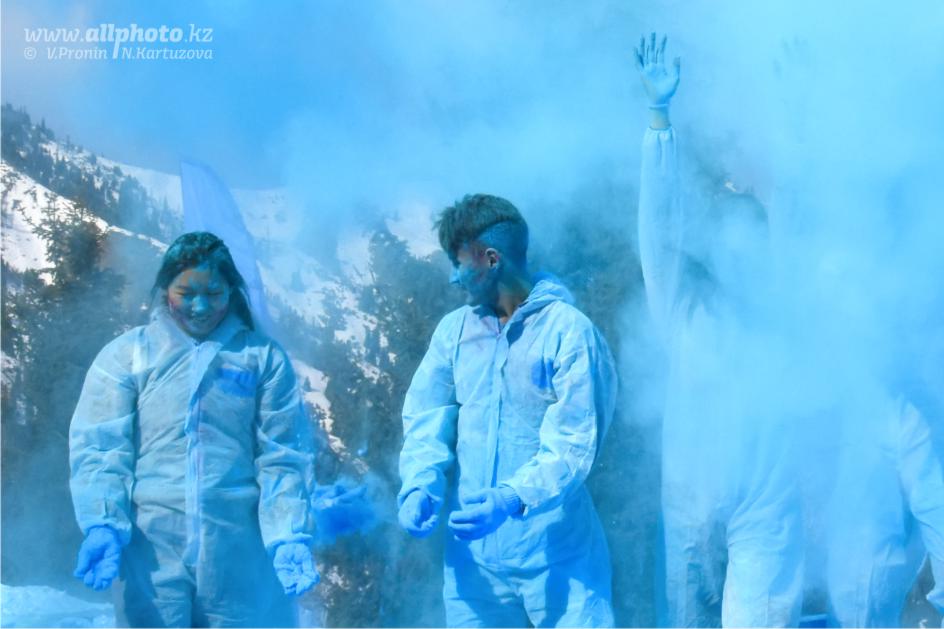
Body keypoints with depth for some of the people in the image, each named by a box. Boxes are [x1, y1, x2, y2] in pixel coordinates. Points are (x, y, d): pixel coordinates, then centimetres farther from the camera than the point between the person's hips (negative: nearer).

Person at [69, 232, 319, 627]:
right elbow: (98, 448, -2)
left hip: (240, 556, 1)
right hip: (153, 552, -1)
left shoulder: (263, 357, 7)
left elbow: (283, 457, 3)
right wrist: (102, 524, -16)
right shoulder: (126, 356, 5)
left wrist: (289, 536, -9)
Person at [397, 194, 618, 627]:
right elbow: (426, 419, 6)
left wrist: (512, 499, -25)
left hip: (558, 554, -4)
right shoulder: (454, 330, 9)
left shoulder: (569, 330, -6)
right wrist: (420, 486, -13)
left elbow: (574, 445, -11)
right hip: (473, 551, 5)